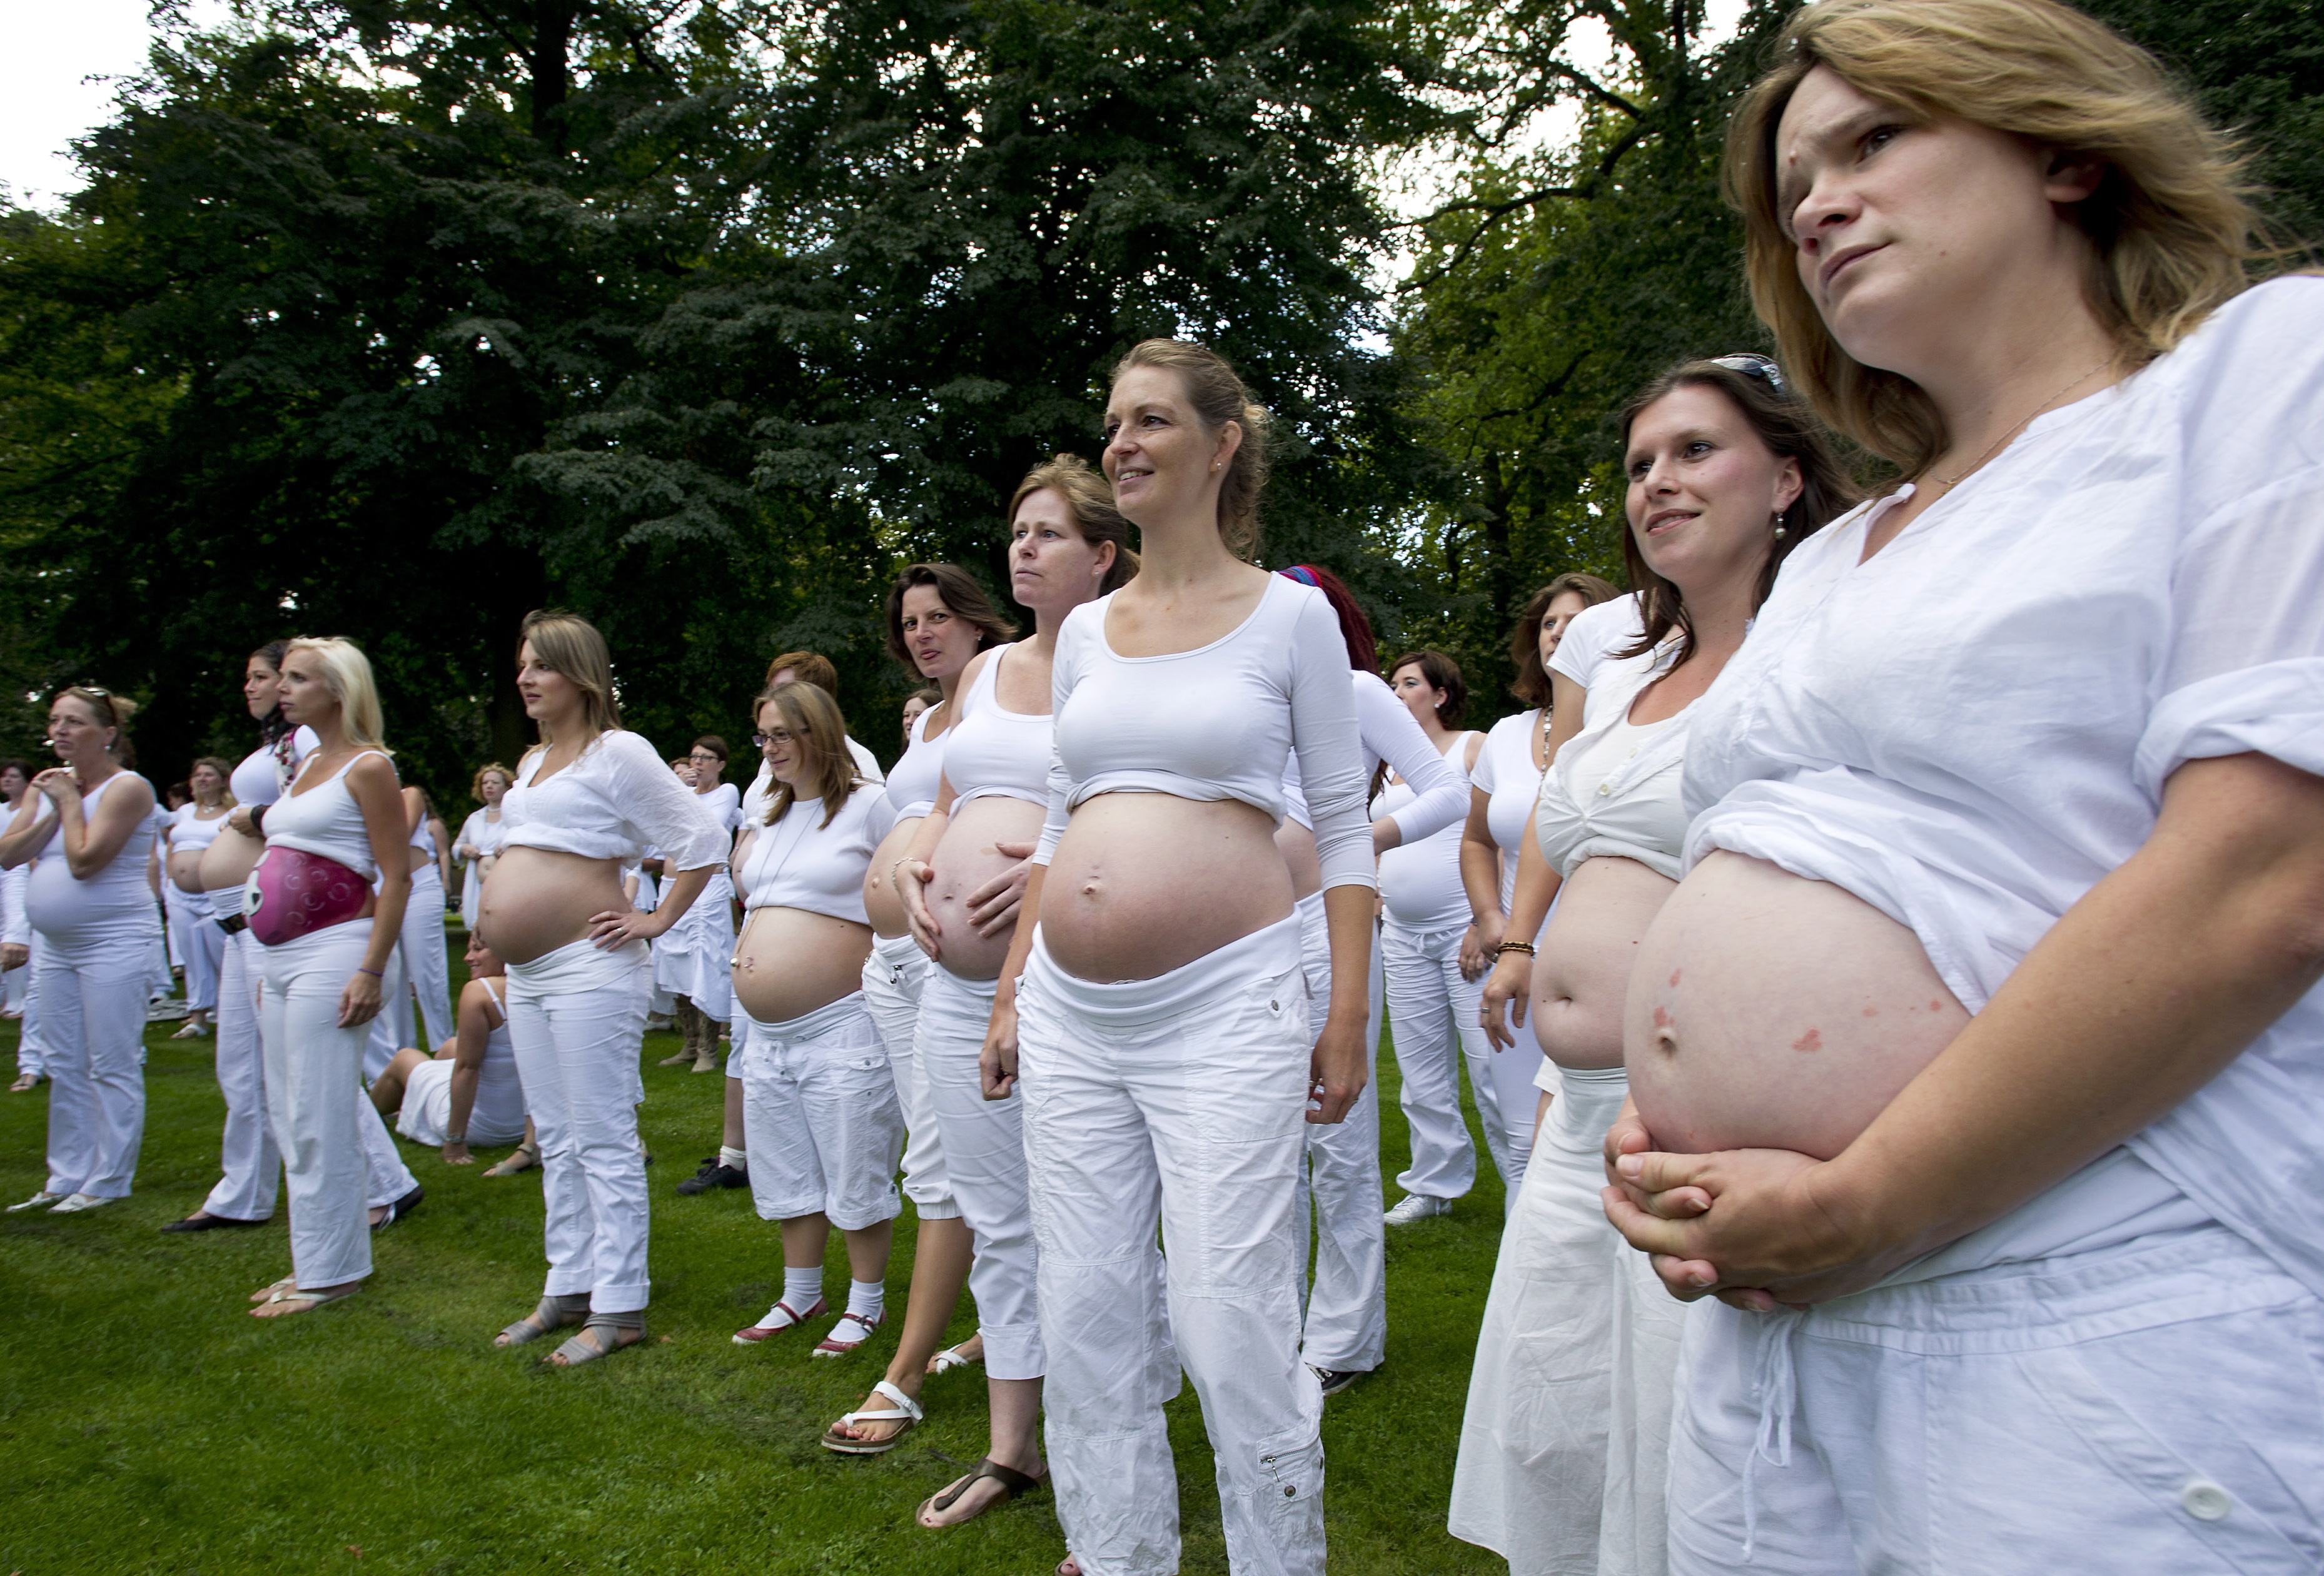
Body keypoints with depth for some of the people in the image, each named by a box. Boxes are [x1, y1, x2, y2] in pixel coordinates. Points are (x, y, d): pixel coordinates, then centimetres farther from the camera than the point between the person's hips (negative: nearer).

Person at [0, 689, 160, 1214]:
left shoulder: (127, 788, -10)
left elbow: (84, 861, -19)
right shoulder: (47, 784, 12)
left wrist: (71, 802, -9)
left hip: (113, 942, -8)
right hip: (57, 946, 8)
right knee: (65, 1068, 13)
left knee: (112, 1067, -3)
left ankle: (108, 1182, 4)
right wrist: (53, 812, -6)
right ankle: (68, 1177, 21)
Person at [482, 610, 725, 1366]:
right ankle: (569, 1288, 25)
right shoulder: (533, 761, 17)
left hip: (587, 968, -9)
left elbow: (702, 838, -14)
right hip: (526, 976, 9)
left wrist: (657, 921, -12)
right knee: (556, 1140, 15)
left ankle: (619, 1308, 4)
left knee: (603, 1142, -3)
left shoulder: (618, 753, -9)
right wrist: (500, 931, 19)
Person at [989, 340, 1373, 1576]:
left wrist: (1347, 1017, -3)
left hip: (1222, 1009, -5)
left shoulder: (1291, 614, 1)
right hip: (1070, 1015, 5)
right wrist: (1013, 988, 14)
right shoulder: (1085, 631, 13)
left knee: (1235, 1334, -3)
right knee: (1087, 1324, 10)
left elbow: (1344, 823, 2)